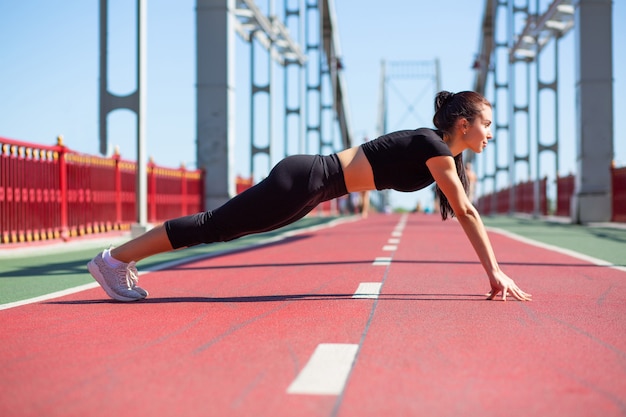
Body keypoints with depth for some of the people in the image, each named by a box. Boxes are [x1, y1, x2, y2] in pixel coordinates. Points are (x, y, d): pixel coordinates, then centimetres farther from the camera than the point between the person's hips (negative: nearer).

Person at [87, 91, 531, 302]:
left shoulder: (443, 150, 13)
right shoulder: (435, 146, -14)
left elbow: (465, 214, 16)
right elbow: (466, 212, -15)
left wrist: (493, 270, 15)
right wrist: (495, 271, -11)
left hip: (309, 184, 8)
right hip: (303, 181, -8)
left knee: (223, 227, 12)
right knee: (215, 224, -4)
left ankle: (126, 260, 21)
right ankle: (115, 258, 3)